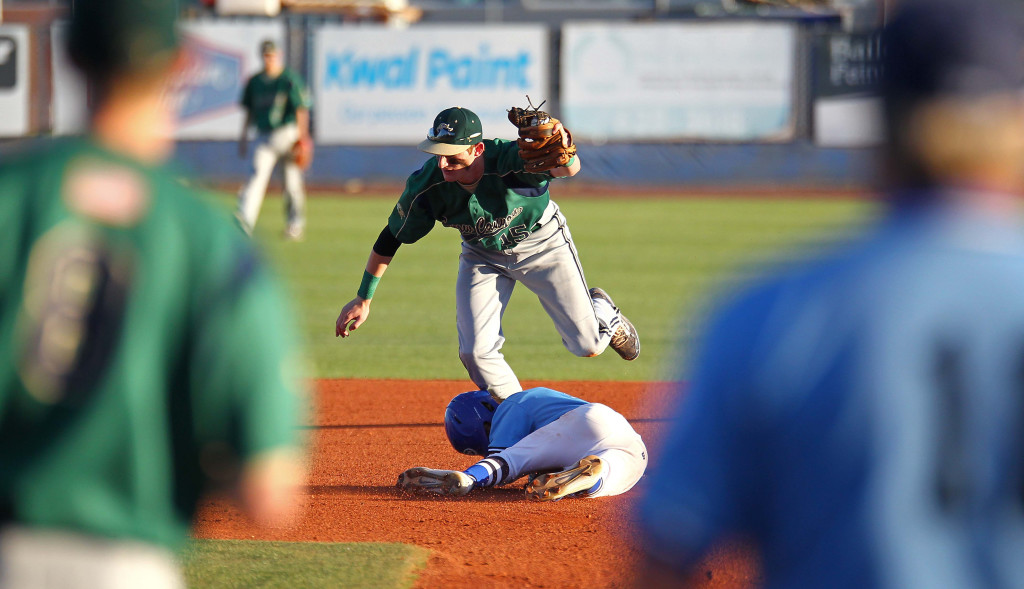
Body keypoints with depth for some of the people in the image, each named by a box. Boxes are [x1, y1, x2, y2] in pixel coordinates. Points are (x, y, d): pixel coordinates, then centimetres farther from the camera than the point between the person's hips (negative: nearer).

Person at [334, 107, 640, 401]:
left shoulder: (511, 161, -40)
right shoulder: (425, 186, -29)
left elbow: (569, 169, -57)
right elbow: (391, 238, -13)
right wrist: (363, 299, -7)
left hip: (541, 243, -2)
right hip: (482, 254, 2)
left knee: (587, 345, 2)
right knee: (475, 353, -9)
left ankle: (603, 312, 41)